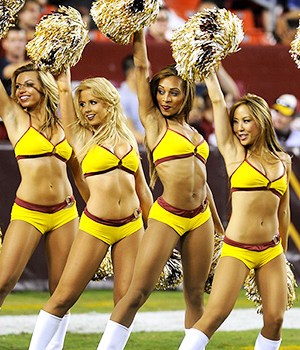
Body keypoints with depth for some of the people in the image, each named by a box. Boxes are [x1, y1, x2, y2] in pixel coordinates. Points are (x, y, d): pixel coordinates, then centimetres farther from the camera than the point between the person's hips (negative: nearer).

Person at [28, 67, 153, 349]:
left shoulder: (127, 138, 14)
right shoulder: (80, 137, 5)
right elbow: (64, 89, -2)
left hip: (131, 225, 3)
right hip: (95, 227, -3)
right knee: (64, 296, -6)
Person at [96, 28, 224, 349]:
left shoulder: (193, 133, 16)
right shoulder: (153, 121, 3)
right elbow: (141, 67, -1)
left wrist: (220, 228, 25)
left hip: (201, 217, 5)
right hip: (167, 215, -5)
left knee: (195, 295, 7)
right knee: (137, 292, -11)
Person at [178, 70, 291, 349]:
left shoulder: (283, 161, 10)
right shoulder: (234, 153, 1)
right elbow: (217, 101, 1)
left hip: (271, 250, 4)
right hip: (237, 249, -4)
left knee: (275, 318, -3)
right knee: (214, 316, -13)